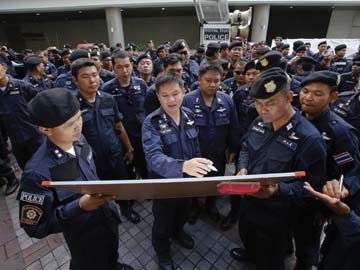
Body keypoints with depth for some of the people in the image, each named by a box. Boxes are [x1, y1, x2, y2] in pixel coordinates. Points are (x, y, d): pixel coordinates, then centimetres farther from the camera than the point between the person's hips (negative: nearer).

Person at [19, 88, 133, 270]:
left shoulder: (78, 139, -15)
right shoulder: (38, 173, -34)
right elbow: (35, 228, -23)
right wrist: (80, 206, -34)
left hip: (109, 219, 6)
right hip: (85, 238, -5)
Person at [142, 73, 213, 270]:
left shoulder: (189, 115, -7)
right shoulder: (151, 123, -24)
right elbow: (154, 157, -39)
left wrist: (197, 168, 10)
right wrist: (182, 165, -55)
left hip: (187, 180, 5)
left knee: (183, 213, 30)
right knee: (163, 221, 19)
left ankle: (177, 232, 62)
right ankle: (162, 250, 50)